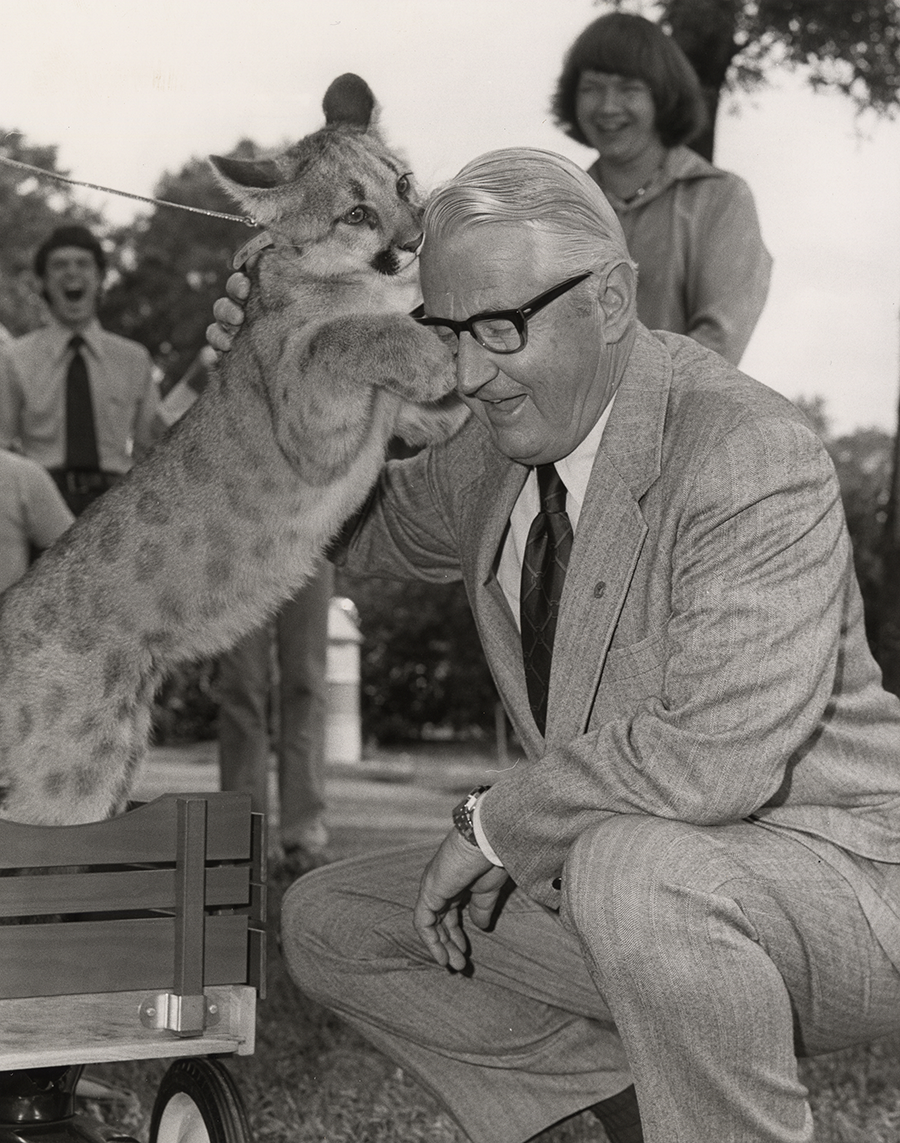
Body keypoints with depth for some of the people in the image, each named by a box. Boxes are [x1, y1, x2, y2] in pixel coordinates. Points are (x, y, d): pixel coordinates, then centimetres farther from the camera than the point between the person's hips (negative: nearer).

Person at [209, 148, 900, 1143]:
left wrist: (495, 822, -21)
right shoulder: (506, 444, 1)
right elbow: (372, 530, 22)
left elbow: (716, 753, -35)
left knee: (634, 867, -40)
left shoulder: (751, 460, -24)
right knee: (329, 925, 6)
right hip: (608, 872, 8)